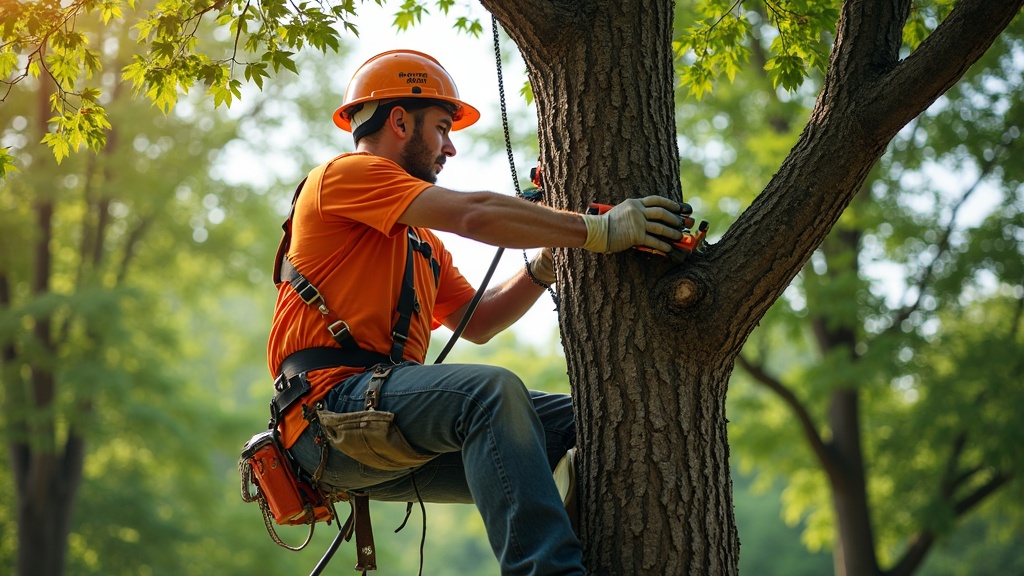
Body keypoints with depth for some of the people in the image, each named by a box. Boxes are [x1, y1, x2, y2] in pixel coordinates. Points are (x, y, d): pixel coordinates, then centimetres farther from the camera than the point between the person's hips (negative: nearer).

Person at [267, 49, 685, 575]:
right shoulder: (345, 175, 1)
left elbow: (477, 322, 27)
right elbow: (475, 215, -12)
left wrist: (546, 265, 13)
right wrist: (597, 230, -14)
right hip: (332, 411, -9)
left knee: (577, 422, -2)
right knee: (494, 390, -34)